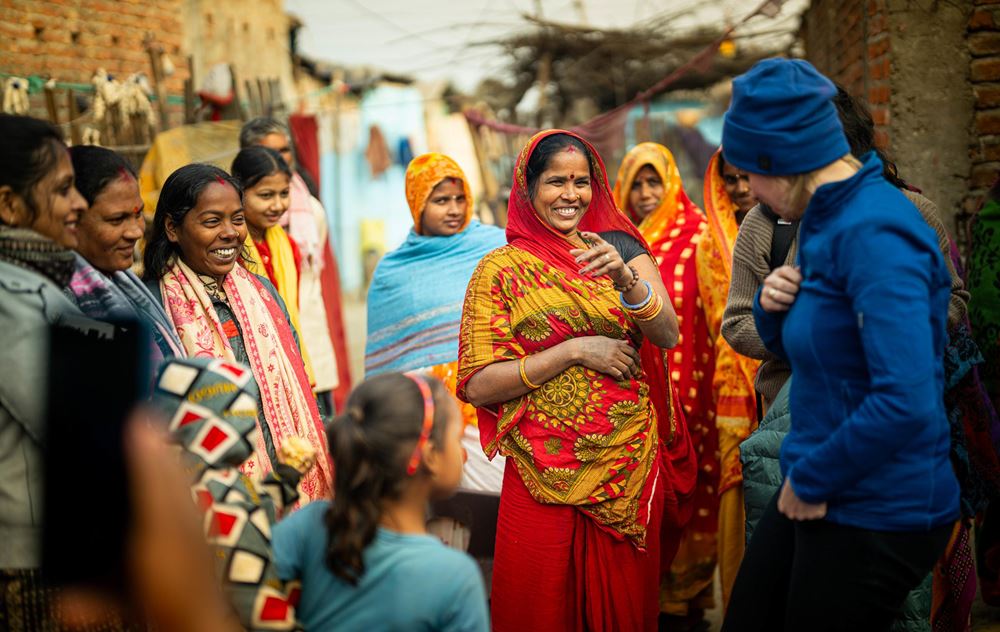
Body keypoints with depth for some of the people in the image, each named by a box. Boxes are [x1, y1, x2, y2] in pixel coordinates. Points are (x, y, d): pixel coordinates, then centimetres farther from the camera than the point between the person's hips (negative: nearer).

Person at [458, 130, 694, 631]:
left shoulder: (620, 247, 5)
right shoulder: (501, 269, -3)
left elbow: (668, 336, -8)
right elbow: (478, 385, -10)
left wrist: (626, 280, -25)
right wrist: (576, 350, -14)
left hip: (630, 459, 3)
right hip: (546, 472, -2)